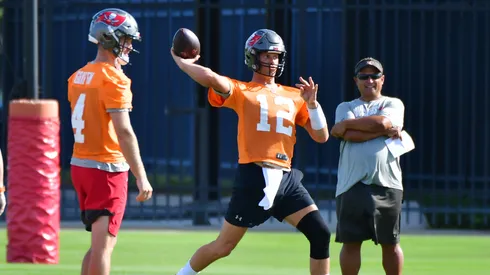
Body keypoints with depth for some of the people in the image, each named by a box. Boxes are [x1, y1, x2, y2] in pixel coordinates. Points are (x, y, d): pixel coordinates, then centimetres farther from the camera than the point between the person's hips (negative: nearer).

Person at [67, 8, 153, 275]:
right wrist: (141, 177, -21)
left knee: (98, 243, 16)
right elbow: (124, 132, -21)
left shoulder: (78, 77, 10)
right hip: (107, 168, -8)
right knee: (103, 244, -6)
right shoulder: (114, 80, -15)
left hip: (79, 164, 8)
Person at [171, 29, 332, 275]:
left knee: (321, 235, -6)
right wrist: (181, 61, -3)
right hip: (253, 178, -5)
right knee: (223, 246, 2)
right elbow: (211, 78, -17)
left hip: (286, 178, 5)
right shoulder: (241, 91, 3)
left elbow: (321, 136, 14)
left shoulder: (294, 96, 17)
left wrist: (312, 103, 1)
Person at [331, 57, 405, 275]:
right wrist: (384, 131, -10)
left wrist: (346, 124, -4)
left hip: (386, 184, -1)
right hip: (352, 184, 1)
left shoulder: (393, 104, 11)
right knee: (350, 242, 0)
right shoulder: (345, 108, 14)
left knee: (390, 242, 5)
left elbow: (383, 122, -11)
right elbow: (350, 135, -6)